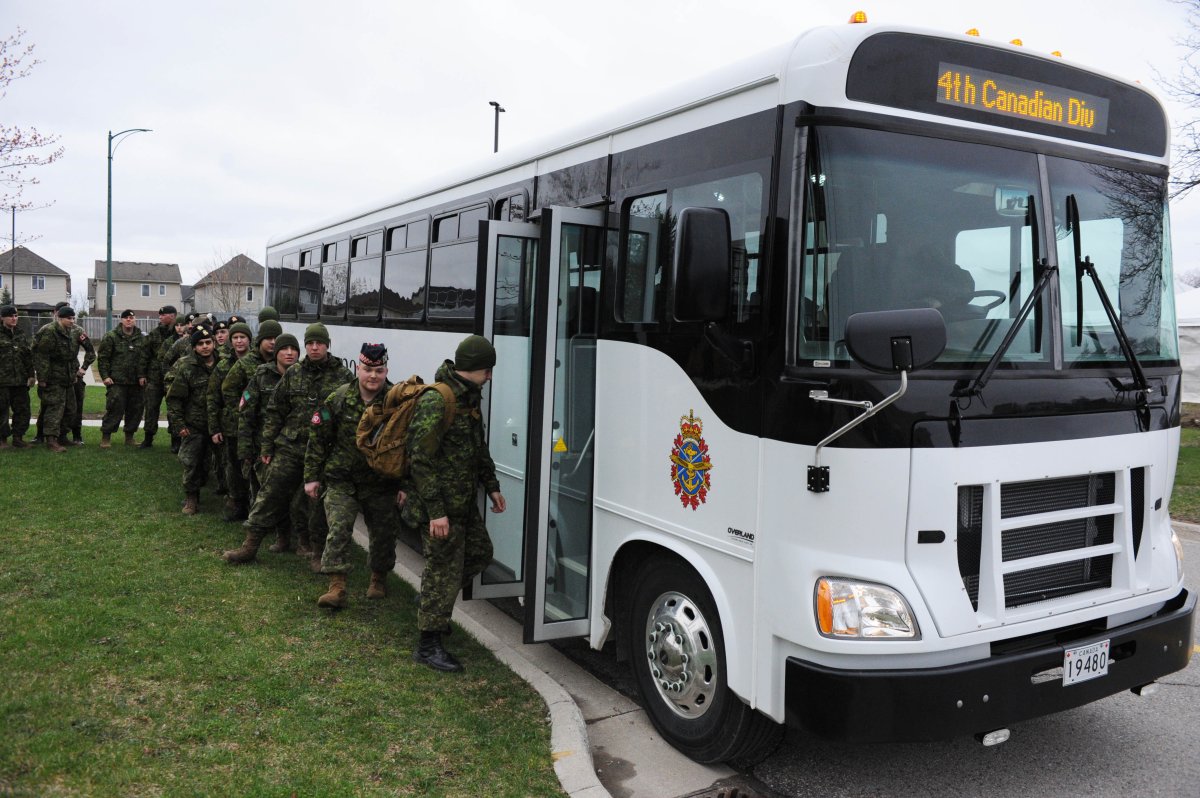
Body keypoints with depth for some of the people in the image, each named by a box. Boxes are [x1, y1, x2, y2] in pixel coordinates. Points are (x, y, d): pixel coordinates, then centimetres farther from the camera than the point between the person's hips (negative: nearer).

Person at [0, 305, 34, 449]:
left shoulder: (22, 333, 11)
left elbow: (29, 356, 12)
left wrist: (31, 375, 7)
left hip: (20, 379, 4)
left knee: (22, 410, 6)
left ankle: (18, 438, 16)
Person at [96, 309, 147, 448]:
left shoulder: (142, 338, 10)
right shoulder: (111, 336, 0)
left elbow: (145, 359, 11)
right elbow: (102, 357, -1)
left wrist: (143, 375, 1)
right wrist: (105, 376, -7)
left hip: (137, 382, 4)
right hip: (117, 381, -4)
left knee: (136, 409, 7)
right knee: (115, 409, -7)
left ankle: (129, 436, 20)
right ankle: (106, 437, 3)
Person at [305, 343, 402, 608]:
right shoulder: (338, 400, -6)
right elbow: (317, 438, 1)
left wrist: (404, 483, -4)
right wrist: (312, 476, 1)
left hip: (381, 484, 0)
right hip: (341, 481, 0)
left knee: (382, 534, 13)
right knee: (338, 530, -10)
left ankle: (379, 580, 36)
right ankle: (337, 587, -4)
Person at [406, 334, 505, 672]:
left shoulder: (469, 398, 10)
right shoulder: (435, 402, -22)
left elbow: (479, 448, 22)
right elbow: (422, 460, -24)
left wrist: (492, 486, 18)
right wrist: (435, 511, -25)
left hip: (464, 503, 10)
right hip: (440, 508, -10)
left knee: (479, 553, 20)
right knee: (445, 570, -3)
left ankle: (431, 600, 39)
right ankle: (428, 645, 10)